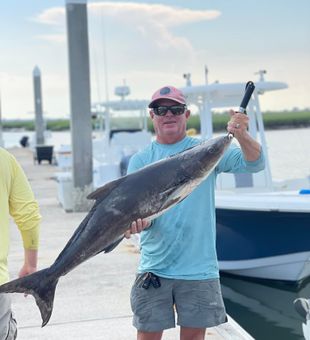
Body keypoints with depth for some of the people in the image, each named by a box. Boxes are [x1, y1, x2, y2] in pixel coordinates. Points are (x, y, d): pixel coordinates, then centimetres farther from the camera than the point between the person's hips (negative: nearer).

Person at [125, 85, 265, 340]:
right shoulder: (140, 161, 5)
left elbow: (254, 164, -9)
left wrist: (242, 136, -29)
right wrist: (134, 222, -24)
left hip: (199, 268, -1)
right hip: (154, 268, 1)